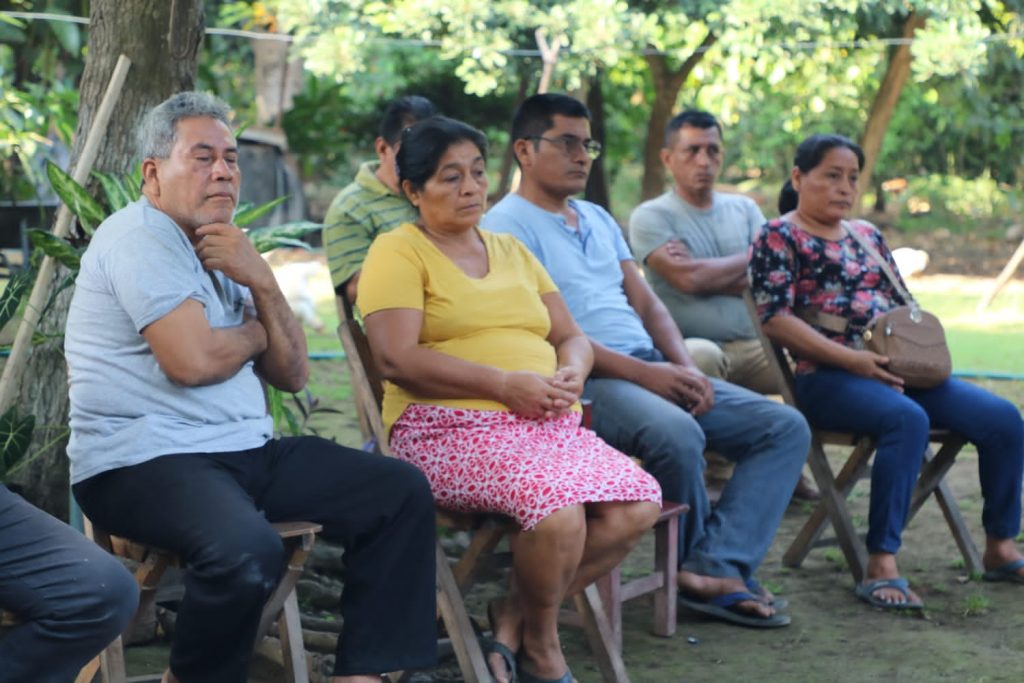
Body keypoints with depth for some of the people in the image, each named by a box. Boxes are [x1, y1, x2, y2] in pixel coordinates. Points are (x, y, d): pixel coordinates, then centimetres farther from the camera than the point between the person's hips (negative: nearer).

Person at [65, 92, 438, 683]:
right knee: (249, 552, -37)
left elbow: (292, 375, 14)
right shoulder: (140, 236, -7)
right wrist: (254, 333, 2)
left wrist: (261, 284, -3)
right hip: (144, 458, -9)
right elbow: (193, 361, -20)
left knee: (402, 491, 1)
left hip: (246, 451, 9)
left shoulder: (224, 252, 19)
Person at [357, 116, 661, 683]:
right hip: (451, 427, -7)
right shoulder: (398, 252, 2)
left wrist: (572, 373, -3)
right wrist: (504, 385, -17)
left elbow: (571, 338, 22)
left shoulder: (512, 251, 23)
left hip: (547, 425, 7)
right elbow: (398, 360, -12)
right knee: (558, 506, -33)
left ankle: (513, 618, -2)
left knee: (637, 503, -19)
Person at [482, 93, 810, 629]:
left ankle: (717, 569, -21)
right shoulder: (508, 225, -3)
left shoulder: (598, 219, 25)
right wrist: (641, 371, -20)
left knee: (785, 427, -5)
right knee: (677, 435, -37)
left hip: (654, 370, 9)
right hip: (585, 381, -9)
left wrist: (685, 368, -1)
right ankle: (695, 562, -8)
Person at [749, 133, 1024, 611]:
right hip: (826, 376, -7)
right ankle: (881, 567, -37)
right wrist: (852, 359, -18)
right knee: (908, 419, -38)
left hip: (897, 372, 7)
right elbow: (775, 317, -11)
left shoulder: (867, 235, 23)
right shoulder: (779, 237, 1)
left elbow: (902, 305, 25)